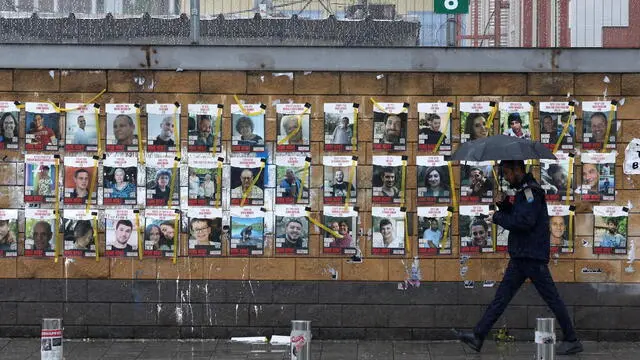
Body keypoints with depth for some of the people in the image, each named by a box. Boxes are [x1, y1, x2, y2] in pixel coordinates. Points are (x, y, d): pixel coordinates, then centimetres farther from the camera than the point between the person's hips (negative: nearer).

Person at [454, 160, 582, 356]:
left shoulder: (531, 191, -15)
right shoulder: (524, 191, 16)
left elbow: (524, 221, -24)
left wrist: (497, 218, -13)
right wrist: (504, 205, 3)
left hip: (532, 257, -10)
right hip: (520, 257, 10)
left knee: (552, 298, -2)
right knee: (501, 297, 8)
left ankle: (572, 341, 6)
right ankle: (478, 336, 9)